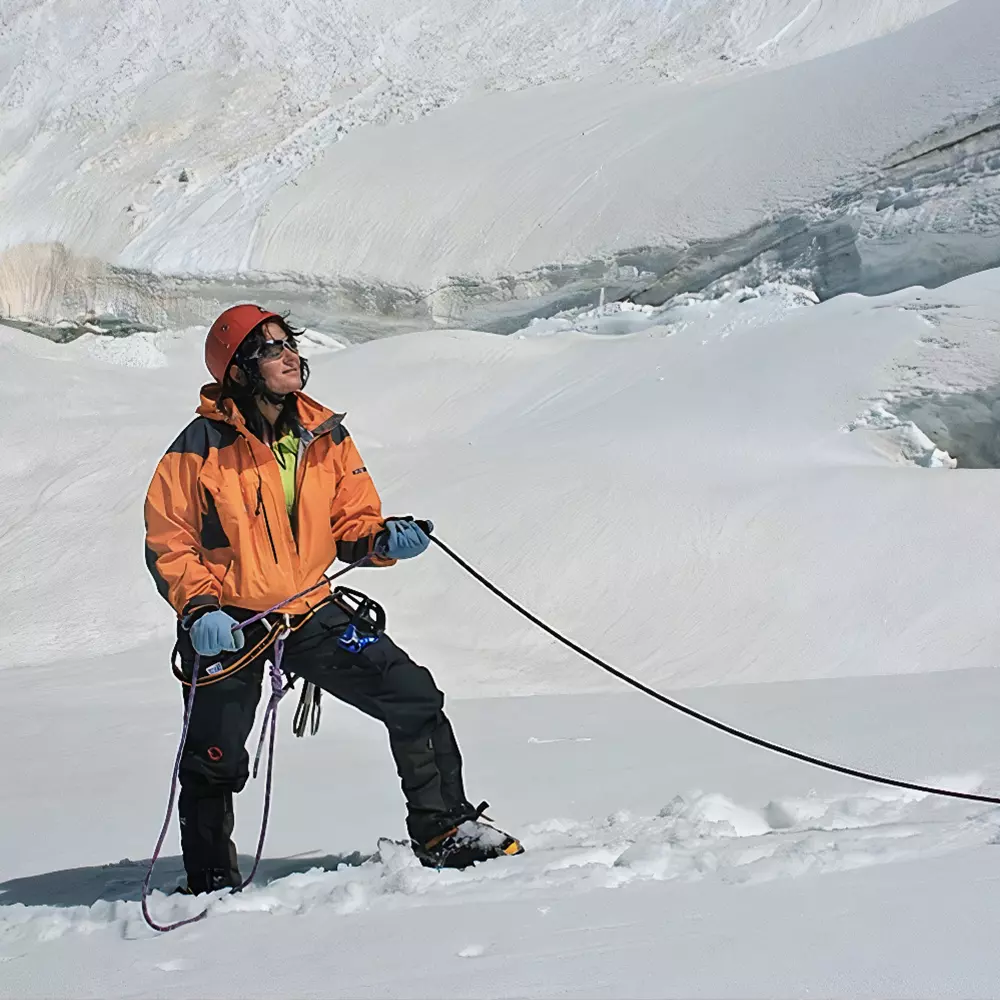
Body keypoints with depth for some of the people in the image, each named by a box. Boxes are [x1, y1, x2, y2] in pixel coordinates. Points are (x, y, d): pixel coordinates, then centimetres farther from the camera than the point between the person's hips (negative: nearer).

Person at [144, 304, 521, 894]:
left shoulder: (325, 436, 0)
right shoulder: (202, 447, -13)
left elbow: (351, 522, 7)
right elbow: (168, 544, -9)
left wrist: (383, 540, -15)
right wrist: (199, 608, -24)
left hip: (310, 612, 4)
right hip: (227, 622, -3)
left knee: (415, 699, -6)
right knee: (217, 764, 3)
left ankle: (444, 830, 10)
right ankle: (212, 885, 26)